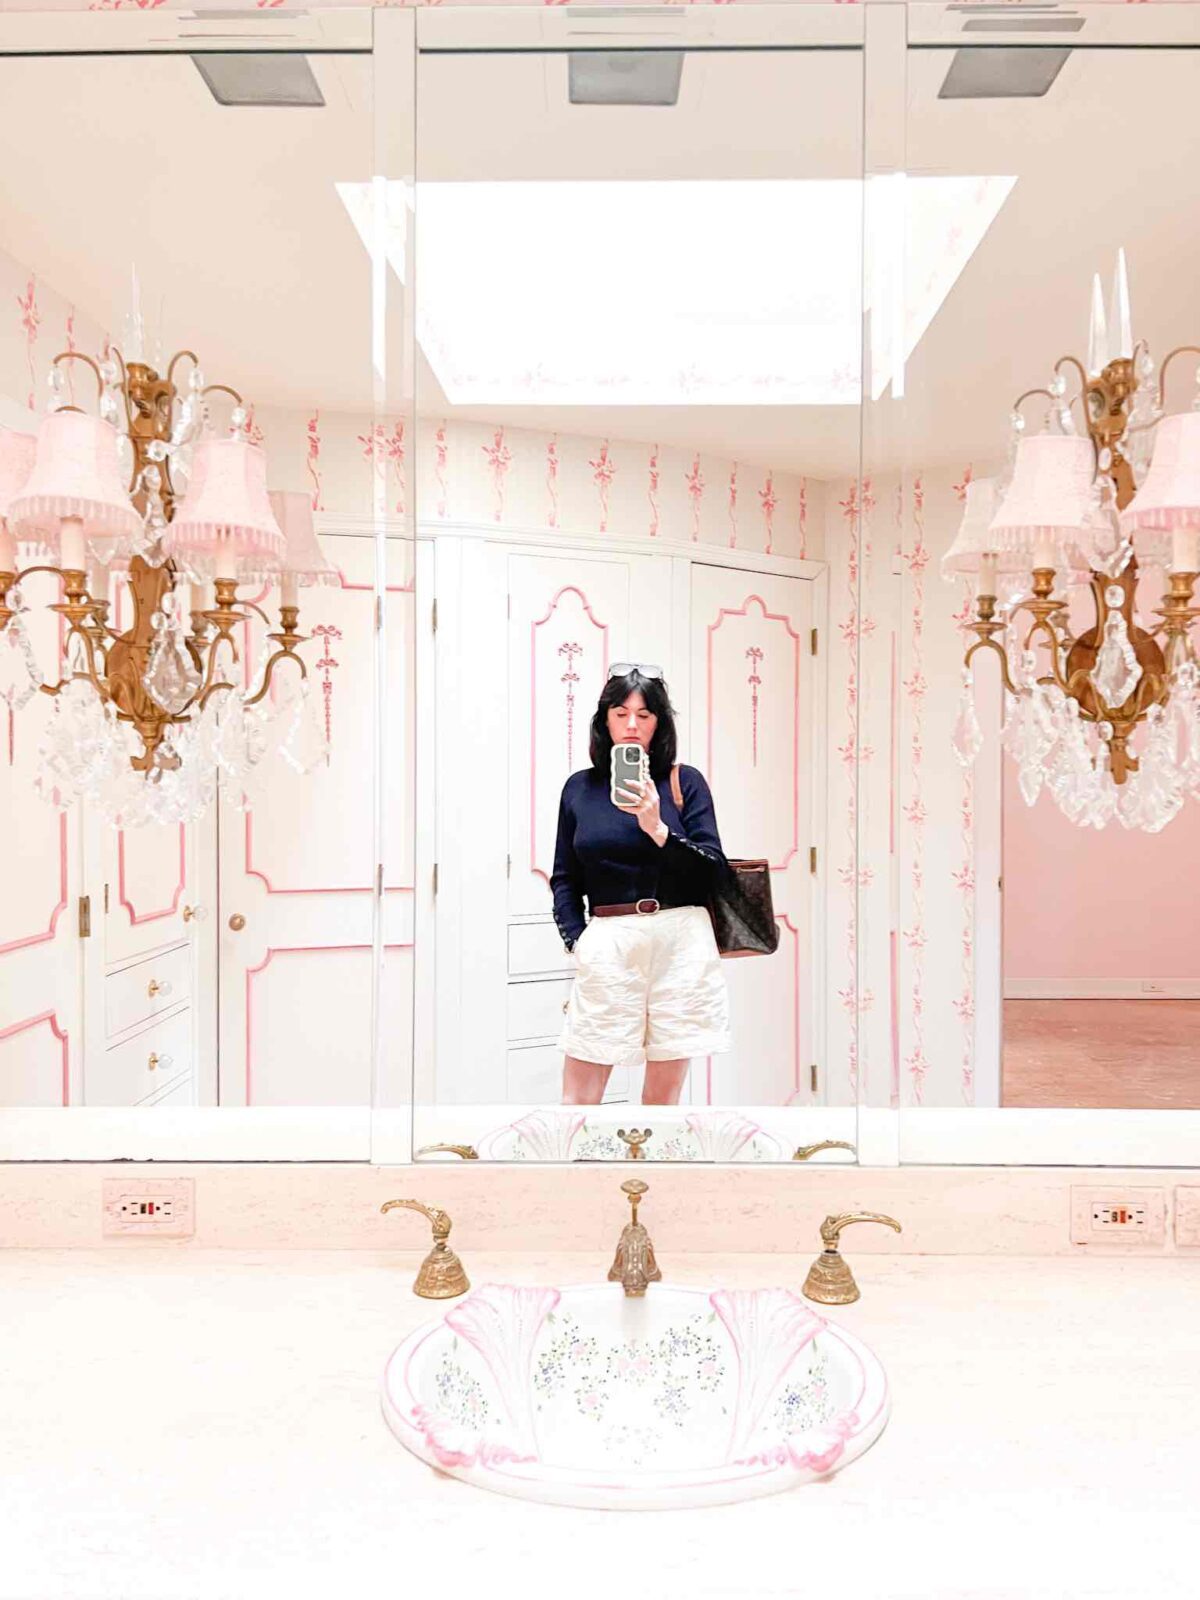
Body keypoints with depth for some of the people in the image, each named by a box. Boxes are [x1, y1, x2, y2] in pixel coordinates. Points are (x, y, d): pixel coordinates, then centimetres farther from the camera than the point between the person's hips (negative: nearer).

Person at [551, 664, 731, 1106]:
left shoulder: (685, 781, 5)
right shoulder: (580, 787, 10)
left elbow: (713, 868, -1)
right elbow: (564, 878, 13)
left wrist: (658, 829, -15)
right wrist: (577, 940, -1)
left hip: (679, 941, 0)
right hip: (606, 944, 1)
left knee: (663, 1094, 8)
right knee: (578, 1096, 1)